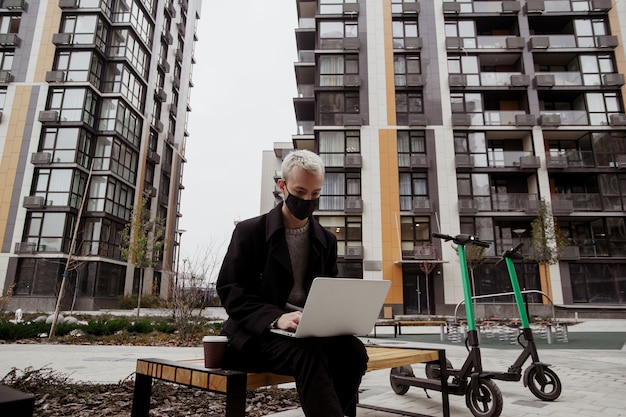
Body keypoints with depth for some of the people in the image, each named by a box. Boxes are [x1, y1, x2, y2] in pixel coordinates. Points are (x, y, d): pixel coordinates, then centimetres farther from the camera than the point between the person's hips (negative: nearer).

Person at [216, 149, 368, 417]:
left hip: (310, 332, 4)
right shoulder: (249, 231, 0)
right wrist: (276, 317, -24)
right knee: (309, 353, -35)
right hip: (258, 334, -4)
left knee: (353, 350, -26)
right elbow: (229, 290, -7)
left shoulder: (326, 241, 12)